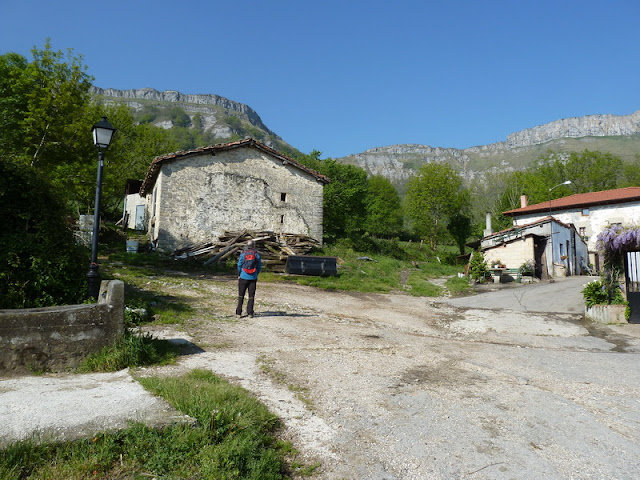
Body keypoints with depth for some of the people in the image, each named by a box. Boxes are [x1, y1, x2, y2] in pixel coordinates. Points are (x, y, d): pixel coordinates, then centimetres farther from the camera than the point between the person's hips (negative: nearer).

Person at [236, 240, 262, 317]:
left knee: (241, 296, 10)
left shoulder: (243, 254, -5)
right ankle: (250, 313, 7)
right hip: (253, 278, 0)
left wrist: (239, 275, 14)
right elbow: (259, 267, 3)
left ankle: (239, 312, 11)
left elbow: (239, 265, 0)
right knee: (251, 296, 8)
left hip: (243, 277, 0)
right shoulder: (257, 255, -3)